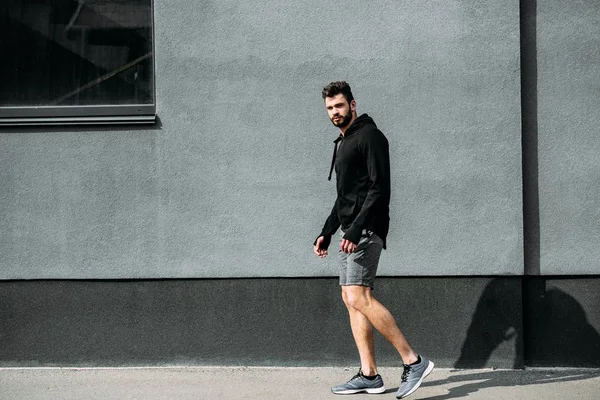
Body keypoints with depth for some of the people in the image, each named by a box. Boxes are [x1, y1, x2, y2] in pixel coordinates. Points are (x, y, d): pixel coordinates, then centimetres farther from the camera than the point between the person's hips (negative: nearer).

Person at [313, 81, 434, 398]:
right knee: (350, 298, 6)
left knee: (358, 297, -18)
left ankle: (413, 362, -17)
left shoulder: (369, 136, -8)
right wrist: (326, 233, 22)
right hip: (350, 231, 10)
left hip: (366, 229, -10)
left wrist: (355, 230, -23)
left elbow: (379, 189, -17)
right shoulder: (342, 143, 21)